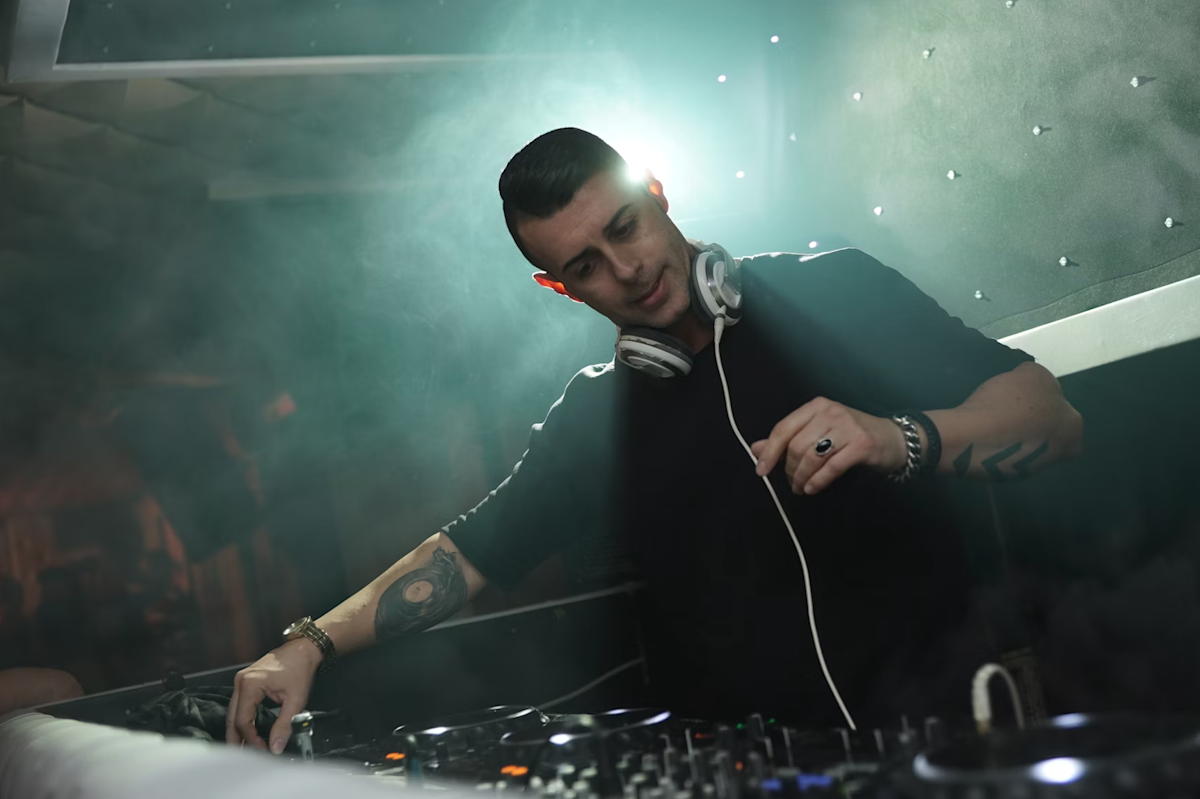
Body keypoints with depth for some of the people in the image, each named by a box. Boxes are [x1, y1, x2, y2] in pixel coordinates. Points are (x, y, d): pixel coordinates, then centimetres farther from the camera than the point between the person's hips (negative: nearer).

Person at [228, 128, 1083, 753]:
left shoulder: (832, 294, 1)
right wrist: (314, 643, 3)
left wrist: (897, 439, -24)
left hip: (925, 715, -4)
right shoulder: (594, 416, 12)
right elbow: (470, 551, 17)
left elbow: (1054, 417, -4)